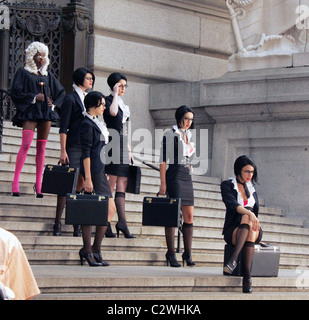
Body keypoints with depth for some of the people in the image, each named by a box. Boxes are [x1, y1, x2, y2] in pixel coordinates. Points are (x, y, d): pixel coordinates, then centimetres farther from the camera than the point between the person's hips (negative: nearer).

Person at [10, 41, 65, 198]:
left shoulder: (48, 75, 17)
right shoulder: (23, 72, 4)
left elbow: (61, 92, 25)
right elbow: (15, 93, -5)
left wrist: (54, 104, 8)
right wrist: (34, 97, -11)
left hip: (46, 113, 5)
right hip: (29, 113, -5)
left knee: (41, 147, 2)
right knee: (26, 144, -18)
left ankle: (38, 183, 5)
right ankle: (15, 181, -19)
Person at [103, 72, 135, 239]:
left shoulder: (124, 105, 22)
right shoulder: (108, 100, -1)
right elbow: (113, 112, -25)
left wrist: (129, 150, 21)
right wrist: (115, 94, -11)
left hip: (122, 147, 8)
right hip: (112, 145, -8)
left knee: (122, 184, 0)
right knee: (111, 184, -10)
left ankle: (122, 222, -5)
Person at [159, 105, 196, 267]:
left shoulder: (189, 135, 17)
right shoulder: (170, 135, -3)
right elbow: (163, 160, -7)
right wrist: (163, 183, -13)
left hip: (187, 177, 7)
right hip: (174, 175, -7)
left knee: (189, 216, 3)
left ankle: (187, 254, 6)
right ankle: (171, 254, -4)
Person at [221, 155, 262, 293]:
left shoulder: (251, 187, 17)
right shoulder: (227, 185, 0)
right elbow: (231, 204, -19)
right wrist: (249, 213, -36)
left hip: (253, 230, 3)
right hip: (232, 231, -3)